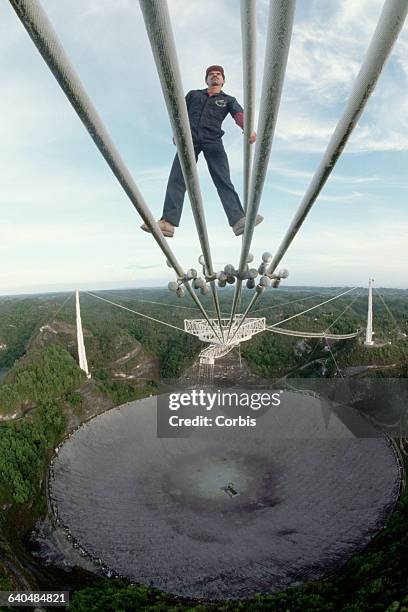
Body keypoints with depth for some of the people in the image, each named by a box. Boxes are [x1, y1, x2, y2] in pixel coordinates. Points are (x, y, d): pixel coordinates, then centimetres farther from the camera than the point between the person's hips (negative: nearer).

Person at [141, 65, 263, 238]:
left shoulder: (228, 100, 21)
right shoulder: (193, 94, 28)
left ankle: (239, 220, -30)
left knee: (223, 180, -17)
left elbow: (239, 115, 2)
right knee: (177, 178, -15)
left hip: (213, 141, -1)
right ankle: (168, 222, -23)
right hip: (190, 139, 2)